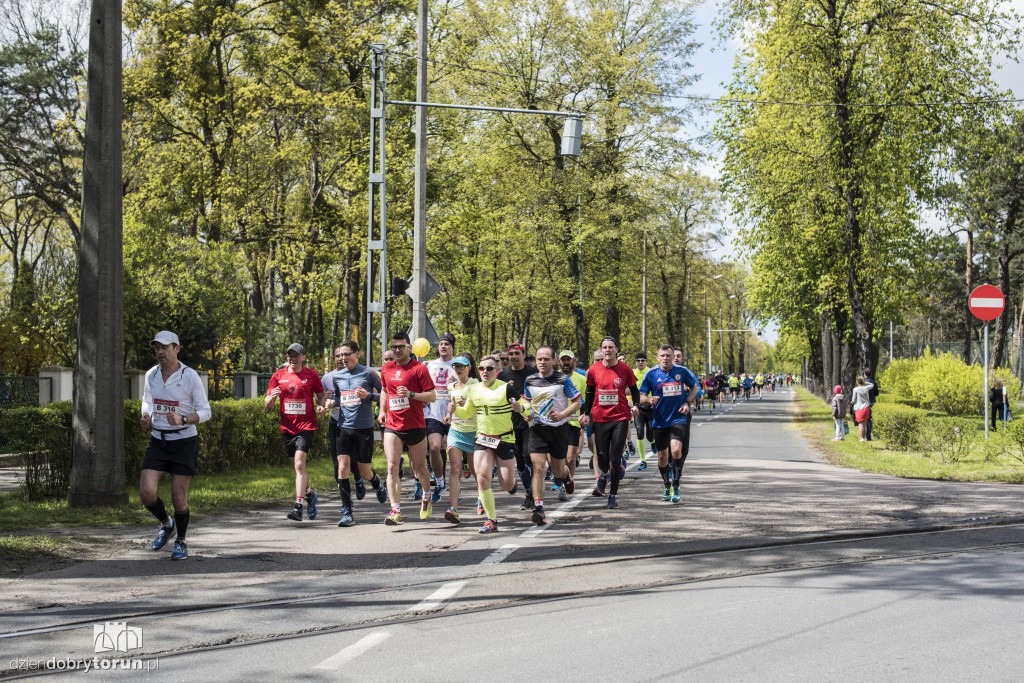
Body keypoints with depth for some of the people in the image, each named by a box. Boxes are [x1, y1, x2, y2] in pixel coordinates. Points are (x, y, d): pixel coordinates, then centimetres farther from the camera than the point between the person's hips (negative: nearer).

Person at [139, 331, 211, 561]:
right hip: (158, 441, 4)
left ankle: (180, 542, 22)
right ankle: (165, 523, 20)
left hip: (184, 441, -4)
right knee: (146, 492, -10)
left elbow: (205, 411, -9)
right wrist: (146, 418, -2)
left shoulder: (190, 376, -11)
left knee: (179, 497, -1)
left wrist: (183, 419, -27)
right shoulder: (151, 375, 3)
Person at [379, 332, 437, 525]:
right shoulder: (386, 369, 8)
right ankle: (396, 511, -15)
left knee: (419, 467, 11)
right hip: (392, 426, 3)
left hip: (415, 426, -3)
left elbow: (431, 396, -9)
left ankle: (426, 498, 40)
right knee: (392, 467, -11)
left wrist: (411, 394, -23)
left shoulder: (419, 368, -7)